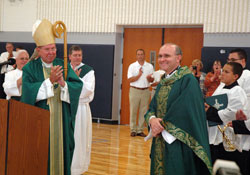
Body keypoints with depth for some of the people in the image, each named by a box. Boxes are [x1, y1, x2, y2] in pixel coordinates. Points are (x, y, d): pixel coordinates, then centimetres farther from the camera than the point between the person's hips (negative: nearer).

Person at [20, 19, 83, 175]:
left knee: (61, 149, 9)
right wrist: (50, 81, -23)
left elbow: (78, 85, -6)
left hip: (61, 119, 3)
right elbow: (29, 90, -16)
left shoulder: (64, 66, 6)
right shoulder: (30, 68, -1)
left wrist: (63, 83, -24)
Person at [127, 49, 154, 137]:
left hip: (145, 91, 2)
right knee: (133, 111, -1)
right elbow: (130, 80, -3)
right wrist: (139, 75, -15)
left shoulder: (150, 66, 9)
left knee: (143, 111, 2)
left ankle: (140, 130, 10)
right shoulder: (132, 66, 4)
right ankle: (133, 130, 8)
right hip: (135, 90, -2)